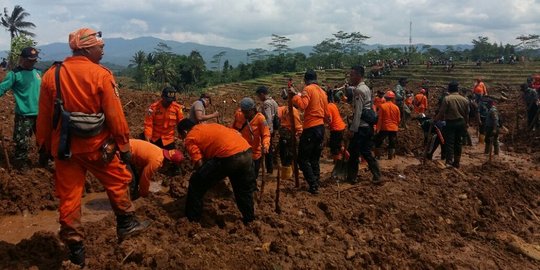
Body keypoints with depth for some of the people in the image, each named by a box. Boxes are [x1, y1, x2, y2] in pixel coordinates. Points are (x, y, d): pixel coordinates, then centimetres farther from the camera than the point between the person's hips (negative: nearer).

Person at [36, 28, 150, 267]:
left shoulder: (51, 75, 1)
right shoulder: (101, 75, -12)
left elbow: (44, 117, 5)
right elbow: (115, 115, -14)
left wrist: (44, 146, 15)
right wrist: (124, 146, -5)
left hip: (63, 147, 4)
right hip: (96, 145, -4)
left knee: (68, 196, 10)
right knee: (118, 180, 18)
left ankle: (75, 250, 19)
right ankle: (126, 224, 30)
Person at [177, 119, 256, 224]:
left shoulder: (190, 138, 11)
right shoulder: (210, 125, 31)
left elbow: (199, 163, 1)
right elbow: (237, 133, 24)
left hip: (229, 157, -7)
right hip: (247, 151, 7)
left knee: (196, 184, 12)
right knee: (244, 189, 30)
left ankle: (192, 218, 23)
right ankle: (249, 218, 42)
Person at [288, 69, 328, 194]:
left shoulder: (308, 89, -7)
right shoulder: (322, 91, 16)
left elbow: (302, 105, -23)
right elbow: (326, 113, 17)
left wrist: (295, 94, -15)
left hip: (310, 128, -8)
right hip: (321, 128, 8)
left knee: (303, 158, -1)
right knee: (314, 159, 17)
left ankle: (313, 185, -6)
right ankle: (316, 183, 19)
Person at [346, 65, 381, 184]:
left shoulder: (358, 90, -16)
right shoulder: (366, 88, 13)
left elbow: (357, 112, -21)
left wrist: (352, 128, -19)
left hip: (360, 127, -9)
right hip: (368, 125, 9)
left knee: (353, 152, 4)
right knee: (366, 152, 13)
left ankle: (352, 177, 15)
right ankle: (377, 177, 13)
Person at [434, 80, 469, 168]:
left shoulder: (447, 99, -12)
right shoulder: (464, 100, 4)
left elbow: (441, 113, -13)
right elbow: (467, 114, 10)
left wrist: (435, 120, 1)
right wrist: (465, 125, 21)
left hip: (450, 123, -5)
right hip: (461, 123, 5)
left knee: (449, 142, -3)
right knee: (458, 142, 13)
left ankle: (449, 162, -11)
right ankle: (456, 162, 19)